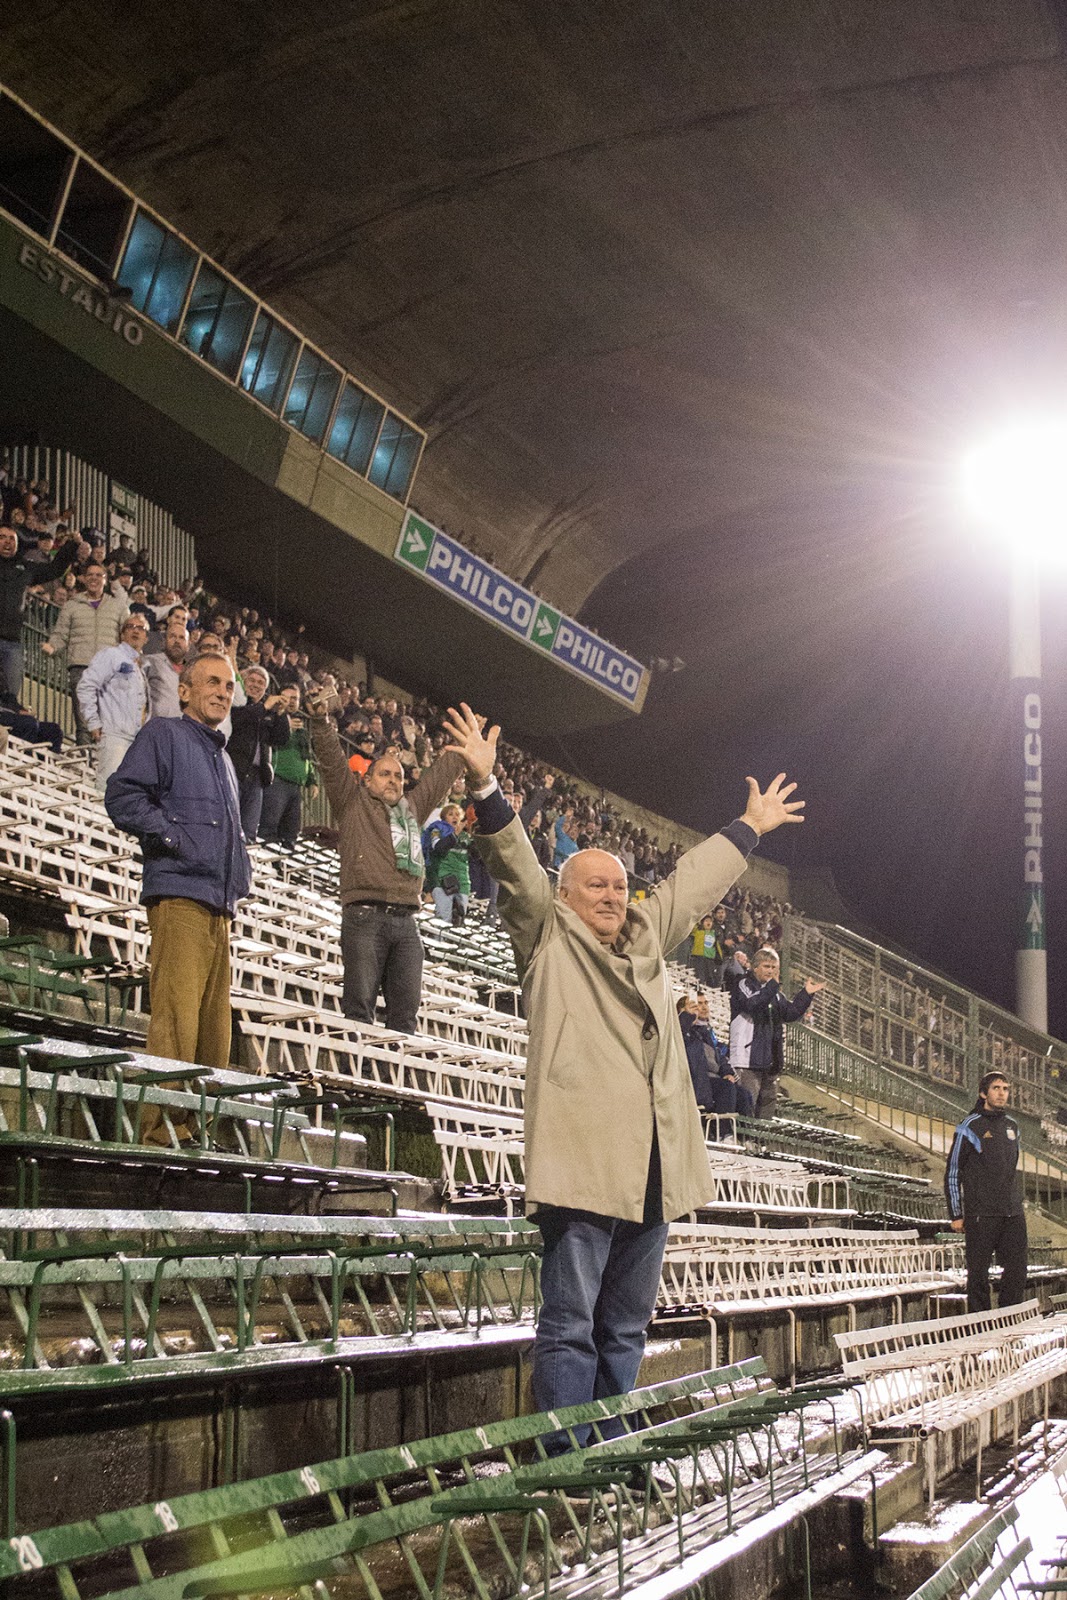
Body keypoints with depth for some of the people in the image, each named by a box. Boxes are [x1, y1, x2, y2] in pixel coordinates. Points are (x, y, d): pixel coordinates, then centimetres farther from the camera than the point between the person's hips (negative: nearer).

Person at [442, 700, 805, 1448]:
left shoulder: (646, 935, 22)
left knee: (627, 1326, 12)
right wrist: (486, 788, -18)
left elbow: (697, 880, 33)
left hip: (654, 1162, 7)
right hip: (581, 1158, -7)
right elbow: (516, 866, -6)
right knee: (570, 1324, -6)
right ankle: (566, 1459, -2)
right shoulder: (548, 936, 6)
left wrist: (751, 827, 42)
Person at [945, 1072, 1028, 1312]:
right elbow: (952, 1172, -2)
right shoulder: (971, 1126, -4)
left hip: (1013, 1214, 6)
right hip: (981, 1214, -5)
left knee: (1017, 1271, 4)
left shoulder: (1012, 1126, 14)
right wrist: (956, 1214, -4)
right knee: (979, 1272, -1)